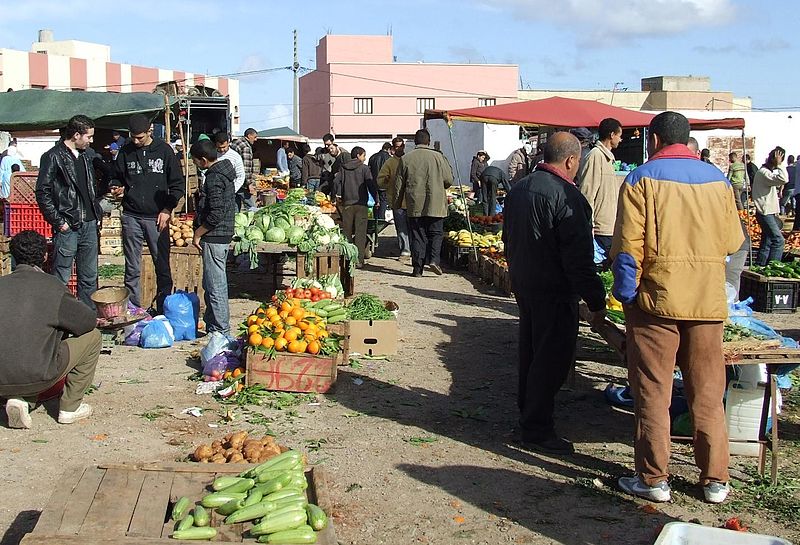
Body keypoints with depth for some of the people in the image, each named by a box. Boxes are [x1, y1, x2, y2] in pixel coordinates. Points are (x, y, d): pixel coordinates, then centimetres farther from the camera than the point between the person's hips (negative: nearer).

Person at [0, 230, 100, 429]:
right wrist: (61, 331, 23)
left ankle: (21, 398, 10)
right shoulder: (51, 286, -5)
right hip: (36, 377, -5)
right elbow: (88, 321, 1)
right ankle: (70, 406, 14)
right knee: (92, 337, 14)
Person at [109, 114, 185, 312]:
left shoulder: (164, 150, 0)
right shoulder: (125, 151, 5)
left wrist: (167, 210, -6)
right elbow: (117, 177, 18)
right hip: (131, 217, 2)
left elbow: (178, 184, 3)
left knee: (162, 266, 3)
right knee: (132, 268, 7)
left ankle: (164, 309, 12)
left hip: (157, 217, -2)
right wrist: (117, 188, -6)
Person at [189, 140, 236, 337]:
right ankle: (212, 326, 28)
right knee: (211, 284, 18)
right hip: (223, 235, 11)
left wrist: (198, 233, -14)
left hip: (214, 237, -11)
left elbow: (216, 213, -25)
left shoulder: (214, 178, -18)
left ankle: (221, 332, 1)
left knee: (215, 286, -4)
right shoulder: (223, 169, 12)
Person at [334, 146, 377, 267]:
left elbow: (336, 182, 4)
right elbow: (371, 184, -6)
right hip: (361, 203, -3)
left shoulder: (343, 168, 7)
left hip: (347, 203, 3)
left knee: (347, 232, 10)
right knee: (360, 232, -3)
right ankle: (359, 259, -8)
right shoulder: (364, 168, -3)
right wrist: (376, 198, 1)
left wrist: (337, 195, 15)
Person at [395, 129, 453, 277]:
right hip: (435, 204, -1)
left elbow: (399, 184, 5)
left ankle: (417, 267, 6)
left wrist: (397, 202, 17)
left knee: (417, 236, 6)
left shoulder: (406, 158, 0)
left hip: (414, 205, 1)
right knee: (436, 233, 9)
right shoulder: (438, 157, -3)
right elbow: (449, 180, 2)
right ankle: (433, 259, -9)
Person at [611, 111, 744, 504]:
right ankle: (715, 480, 18)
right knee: (708, 393, 11)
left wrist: (626, 295, -2)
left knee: (652, 393, 5)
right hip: (709, 302, 4)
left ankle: (654, 479, 11)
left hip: (657, 299, -4)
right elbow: (732, 242, 10)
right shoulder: (718, 180, 7)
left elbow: (627, 247, -10)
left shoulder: (642, 179, -5)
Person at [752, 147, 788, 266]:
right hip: (765, 213, -10)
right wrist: (779, 164, -21)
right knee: (778, 240, -14)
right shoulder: (764, 172, -16)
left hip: (767, 213, 10)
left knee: (767, 243, 12)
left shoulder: (767, 172, 18)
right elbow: (784, 179, -32)